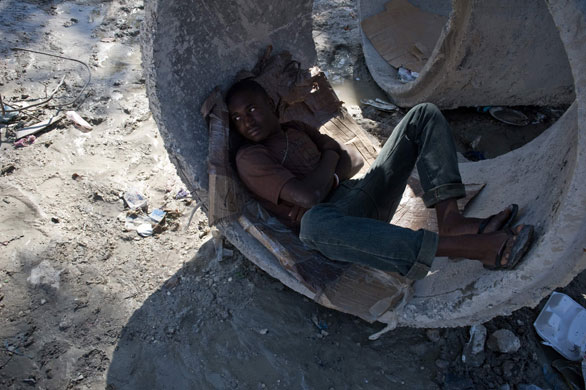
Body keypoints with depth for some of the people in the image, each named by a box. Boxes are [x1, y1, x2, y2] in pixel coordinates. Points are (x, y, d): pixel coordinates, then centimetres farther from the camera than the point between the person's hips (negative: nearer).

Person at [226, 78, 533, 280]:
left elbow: (354, 160, 17)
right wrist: (329, 155, 0)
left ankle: (450, 221, -21)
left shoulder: (297, 131, 21)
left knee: (424, 115, 3)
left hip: (363, 195, 8)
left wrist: (316, 189, -2)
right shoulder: (249, 158, -3)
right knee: (314, 222, -48)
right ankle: (466, 246, -44)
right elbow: (308, 196, -19)